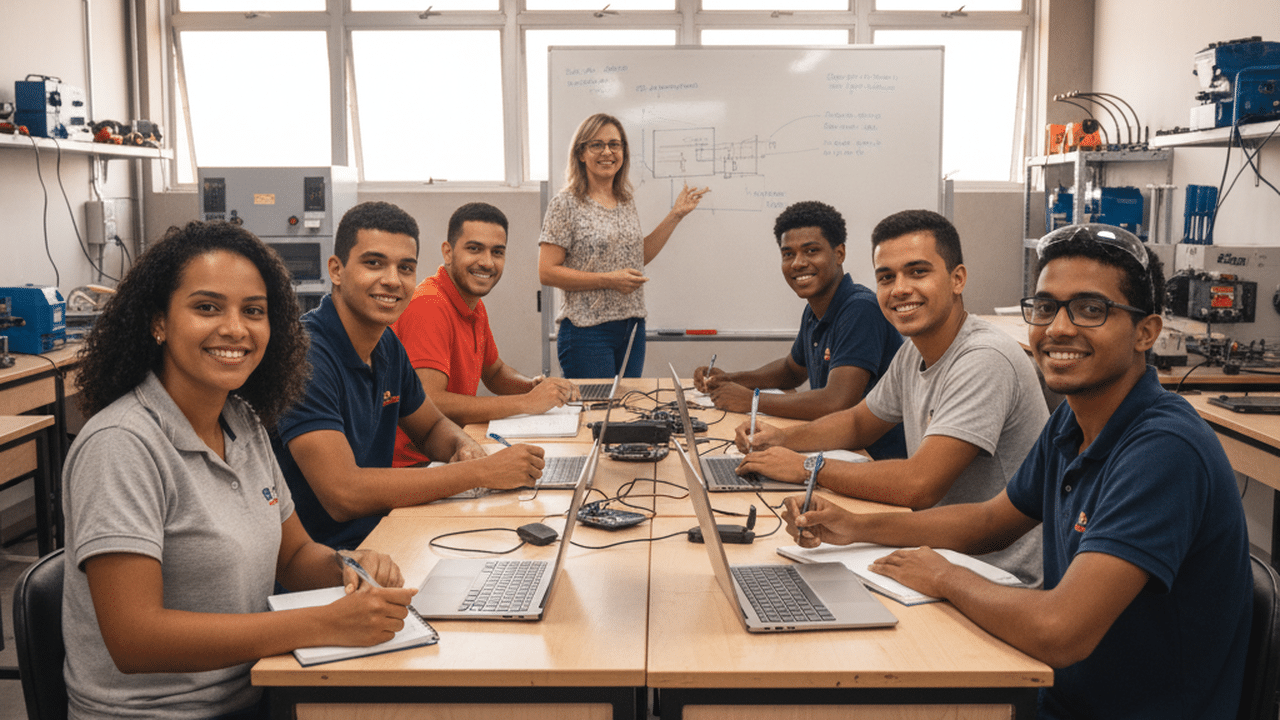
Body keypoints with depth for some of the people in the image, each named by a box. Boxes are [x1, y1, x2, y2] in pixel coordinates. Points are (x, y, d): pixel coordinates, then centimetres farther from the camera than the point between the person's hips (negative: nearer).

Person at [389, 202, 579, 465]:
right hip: (412, 466, -9)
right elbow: (428, 403, -29)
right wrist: (526, 402, -23)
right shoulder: (429, 306, -19)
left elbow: (494, 371, 27)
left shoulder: (475, 307, 11)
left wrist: (534, 386, 4)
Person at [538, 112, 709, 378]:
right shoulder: (566, 204, -7)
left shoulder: (627, 202, 13)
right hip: (588, 331, -6)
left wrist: (675, 216, 17)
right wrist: (609, 280, -17)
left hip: (632, 329, 6)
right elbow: (547, 272, -11)